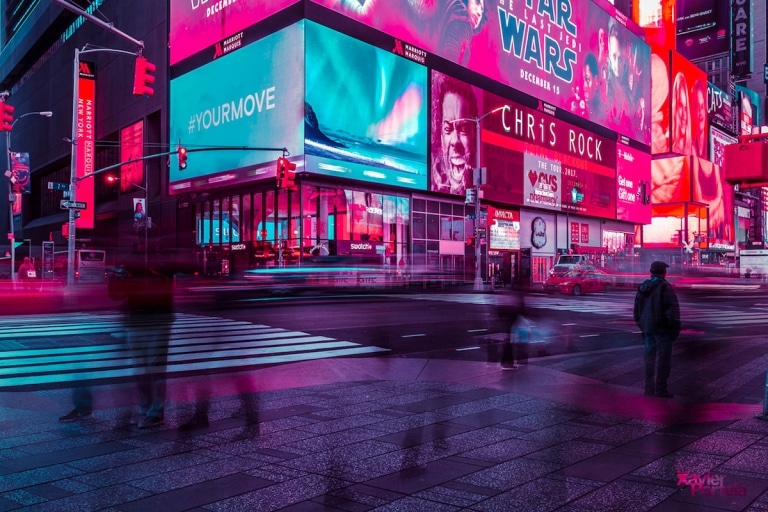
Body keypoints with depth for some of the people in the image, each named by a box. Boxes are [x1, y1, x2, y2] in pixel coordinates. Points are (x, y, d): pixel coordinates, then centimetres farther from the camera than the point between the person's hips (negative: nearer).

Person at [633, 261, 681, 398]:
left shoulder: (643, 287, 11)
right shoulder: (664, 286, -13)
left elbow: (637, 308, 17)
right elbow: (672, 308, -16)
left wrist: (640, 323, 23)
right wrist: (675, 327, -10)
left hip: (647, 327, 7)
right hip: (662, 327, -7)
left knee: (650, 356, 13)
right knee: (663, 358, -2)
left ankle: (649, 387, 17)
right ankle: (660, 389, -2)